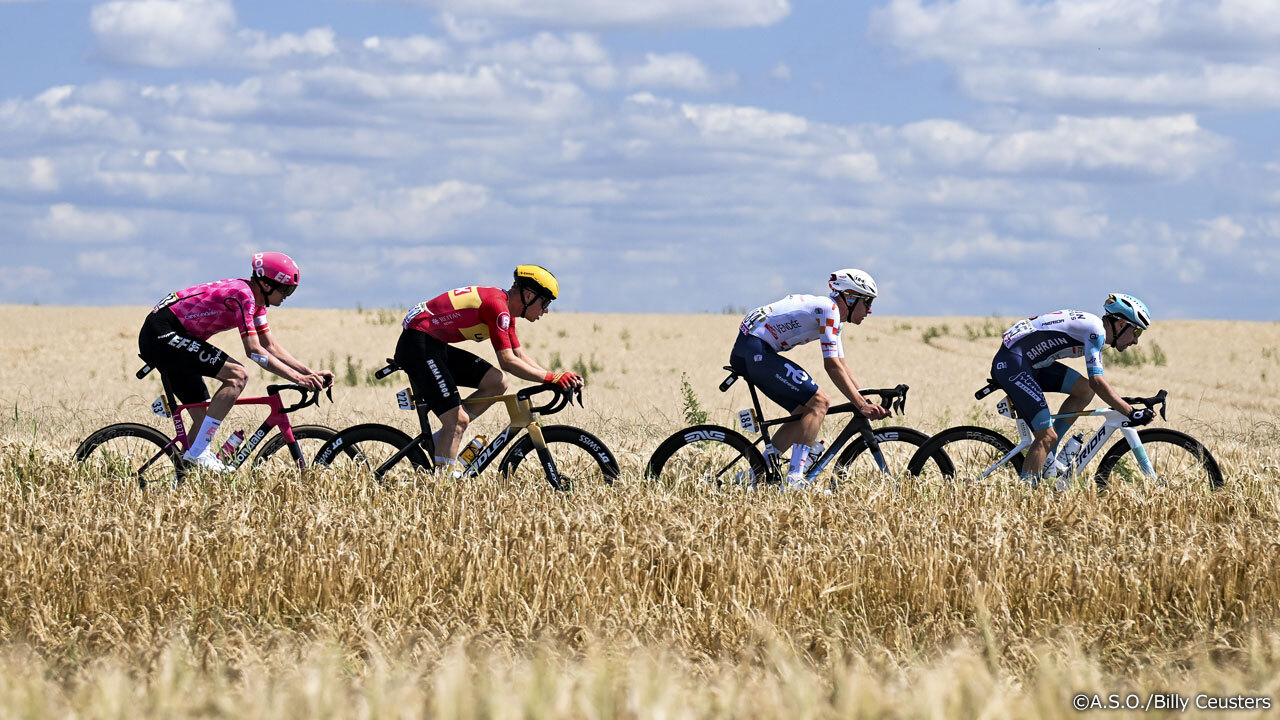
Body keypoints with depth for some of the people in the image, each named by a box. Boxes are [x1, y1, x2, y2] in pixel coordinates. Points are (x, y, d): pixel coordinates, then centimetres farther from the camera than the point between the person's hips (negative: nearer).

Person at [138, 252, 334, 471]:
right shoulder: (243, 295, -18)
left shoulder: (255, 302, 12)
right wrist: (298, 378, -23)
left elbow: (271, 346, 14)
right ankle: (198, 452, -20)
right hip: (162, 333, -11)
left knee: (203, 417, 10)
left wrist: (310, 373, 4)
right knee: (237, 375, -19)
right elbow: (254, 351, -22)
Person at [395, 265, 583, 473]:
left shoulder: (505, 307, 12)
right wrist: (553, 378, -19)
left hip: (436, 345, 10)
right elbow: (508, 362, -22)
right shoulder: (498, 307, -19)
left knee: (497, 383, 4)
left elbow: (520, 356, 17)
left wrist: (558, 378, 6)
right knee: (458, 420, -14)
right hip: (417, 344, -10)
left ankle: (440, 440, 6)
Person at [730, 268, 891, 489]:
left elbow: (842, 366, 21)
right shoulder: (828, 309, -12)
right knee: (818, 403, -12)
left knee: (805, 410, 12)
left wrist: (868, 402, 12)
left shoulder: (833, 314, 19)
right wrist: (861, 405, -18)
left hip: (745, 354, 10)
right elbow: (832, 366, -18)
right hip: (756, 349, -10)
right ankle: (795, 479, -19)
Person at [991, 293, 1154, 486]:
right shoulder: (1095, 329, -13)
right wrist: (1131, 413, -20)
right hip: (1012, 362, -9)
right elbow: (1097, 382, -19)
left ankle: (1047, 457, 8)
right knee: (1047, 437, -13)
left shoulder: (1091, 326, 15)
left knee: (1085, 391, 6)